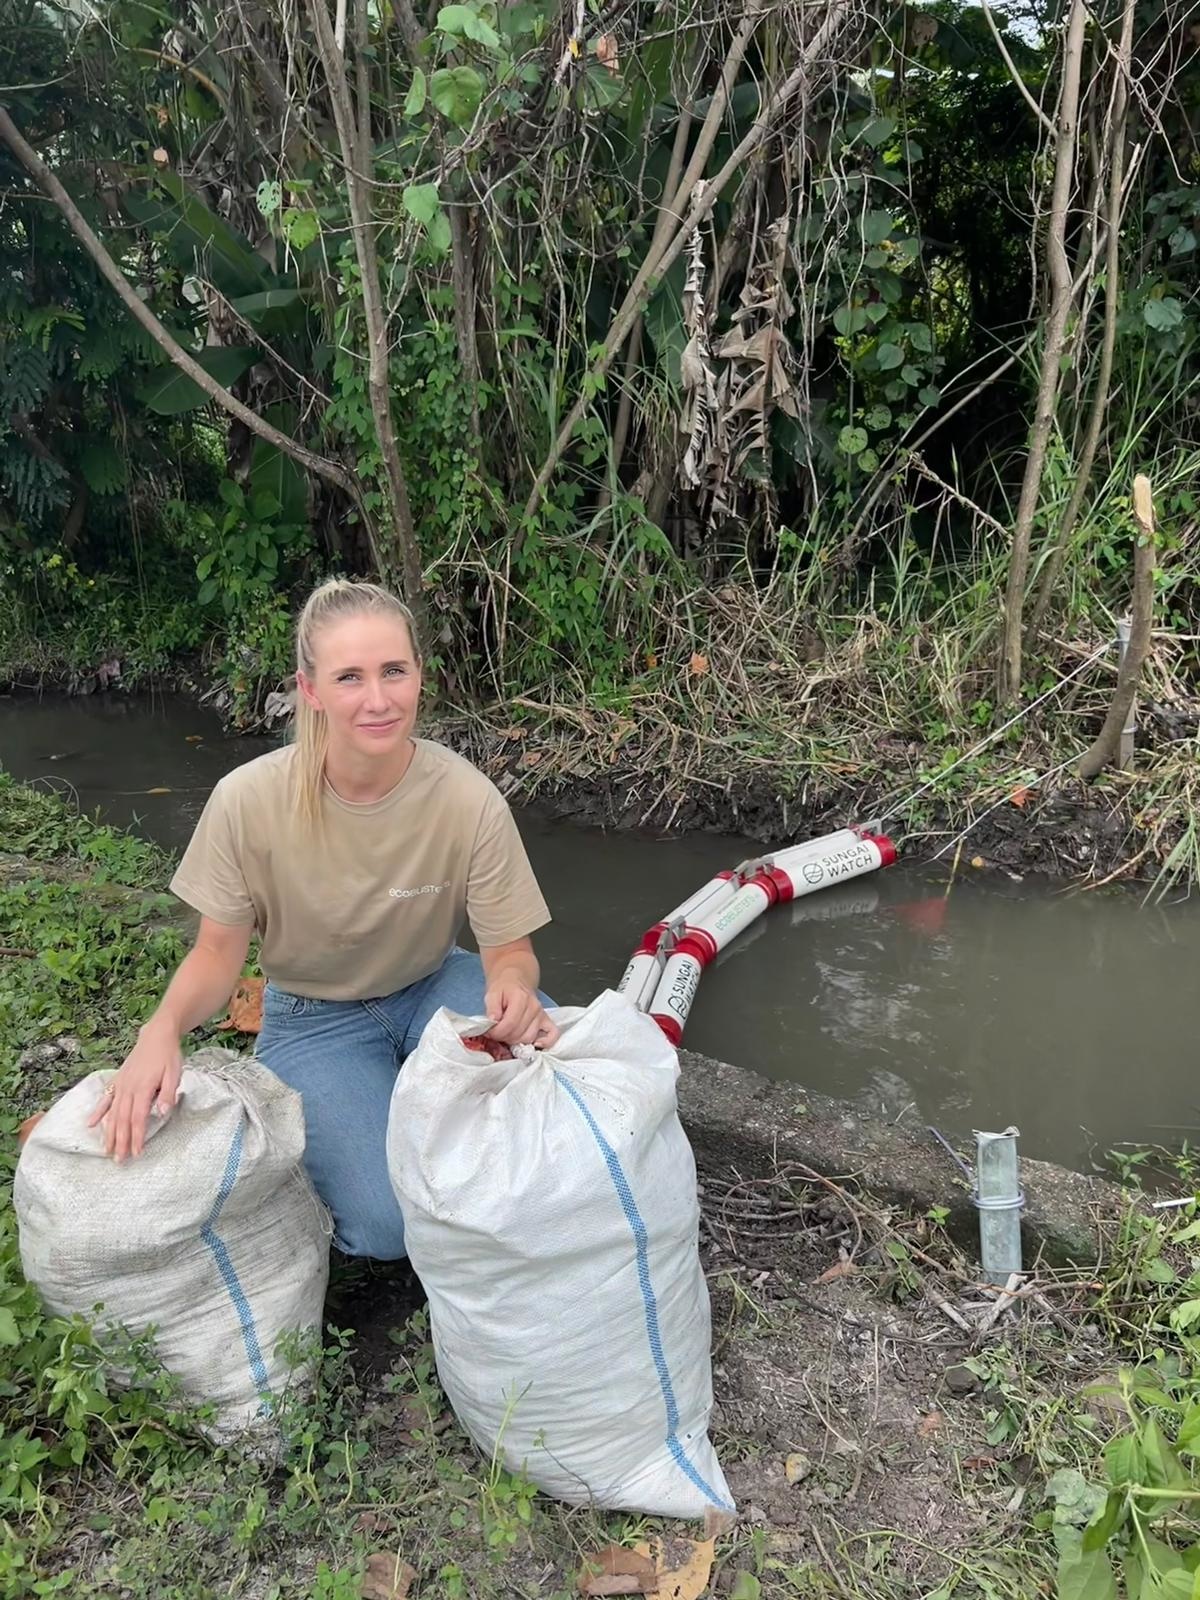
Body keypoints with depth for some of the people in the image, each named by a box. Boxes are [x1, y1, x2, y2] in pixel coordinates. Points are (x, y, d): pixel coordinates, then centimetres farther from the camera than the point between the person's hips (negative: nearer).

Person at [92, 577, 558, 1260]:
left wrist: (513, 986, -40)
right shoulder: (250, 800, -23)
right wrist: (164, 1029, -31)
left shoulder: (469, 799, -23)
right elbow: (218, 952, -10)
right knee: (390, 1226, -20)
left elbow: (509, 950, -15)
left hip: (432, 986, 2)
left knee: (549, 1046, -30)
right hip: (316, 1018, -1)